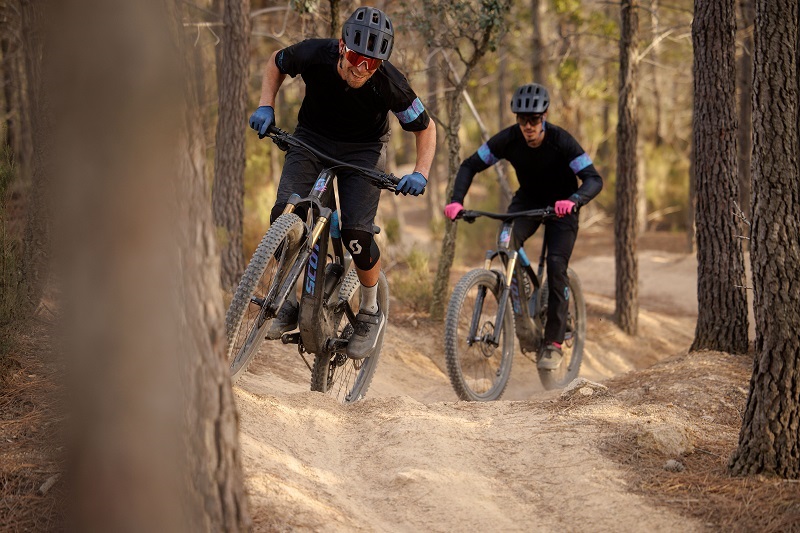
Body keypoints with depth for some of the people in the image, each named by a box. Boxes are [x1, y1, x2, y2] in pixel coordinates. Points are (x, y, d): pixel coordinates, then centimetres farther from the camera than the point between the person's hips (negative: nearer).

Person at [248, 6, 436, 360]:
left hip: (363, 149, -2)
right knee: (285, 215, -20)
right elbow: (276, 64, -1)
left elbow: (425, 128, -10)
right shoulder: (314, 55, -26)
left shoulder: (390, 85, -28)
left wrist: (420, 173, -24)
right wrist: (265, 107, -15)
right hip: (312, 138, 2)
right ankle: (291, 301, 3)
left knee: (356, 233, -20)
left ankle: (370, 313, 6)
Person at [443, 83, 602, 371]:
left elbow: (594, 179, -34)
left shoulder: (561, 141, -29)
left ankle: (553, 343, -12)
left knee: (556, 266, -19)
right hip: (527, 200, 3)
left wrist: (573, 200, -54)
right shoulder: (508, 139, -21)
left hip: (561, 204, -3)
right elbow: (470, 166, -13)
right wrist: (456, 200, -29)